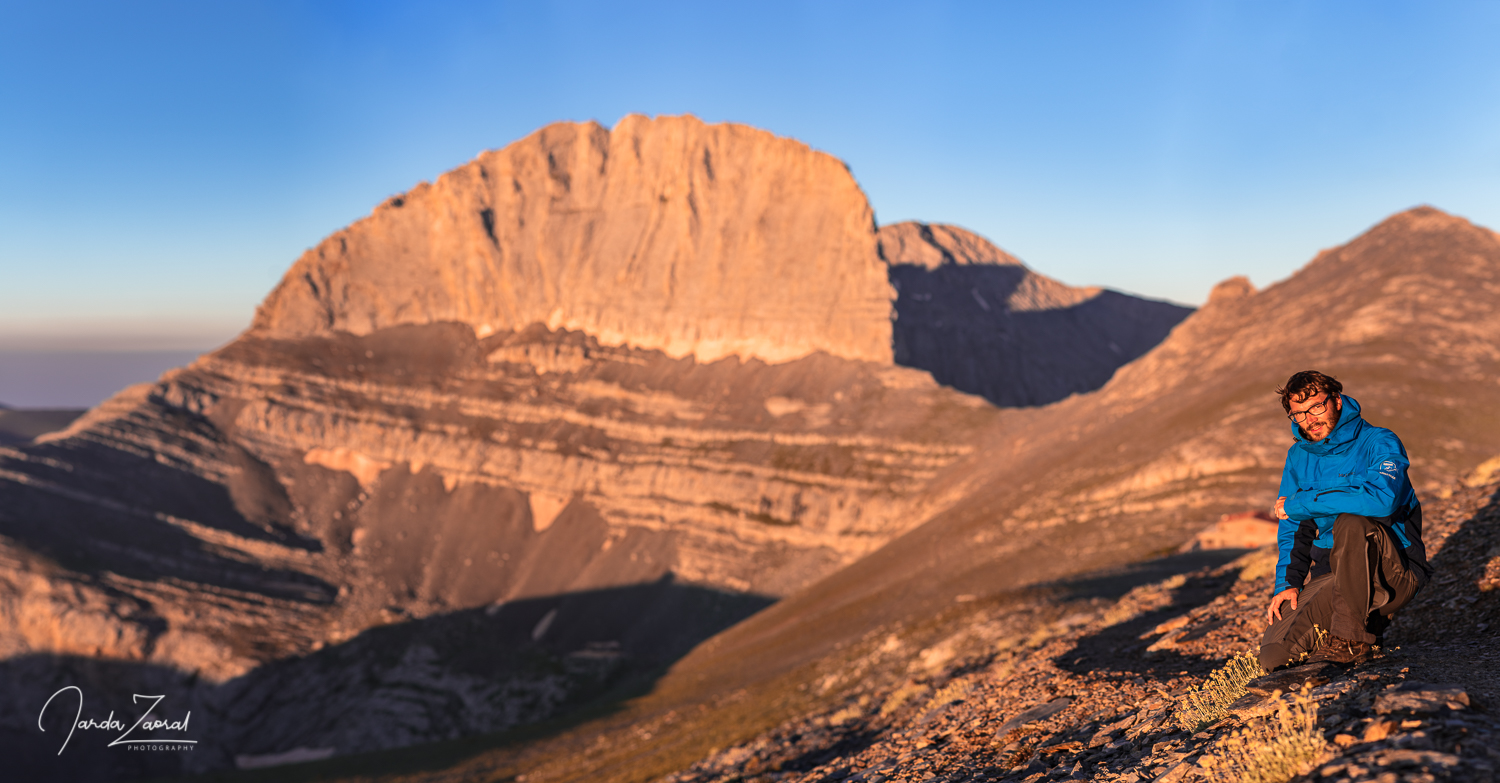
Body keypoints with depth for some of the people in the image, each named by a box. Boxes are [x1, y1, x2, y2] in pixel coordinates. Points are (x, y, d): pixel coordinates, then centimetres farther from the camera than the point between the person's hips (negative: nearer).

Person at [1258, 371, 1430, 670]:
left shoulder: (1379, 443, -11)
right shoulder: (1298, 457, 7)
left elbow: (1382, 499, -32)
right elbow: (1291, 529, 13)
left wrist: (1301, 503, -23)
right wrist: (1286, 583, -1)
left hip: (1394, 571, -5)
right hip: (1331, 574, 6)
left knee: (1351, 523, -37)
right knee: (1274, 654, -12)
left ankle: (1350, 640, -27)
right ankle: (1368, 620, 11)